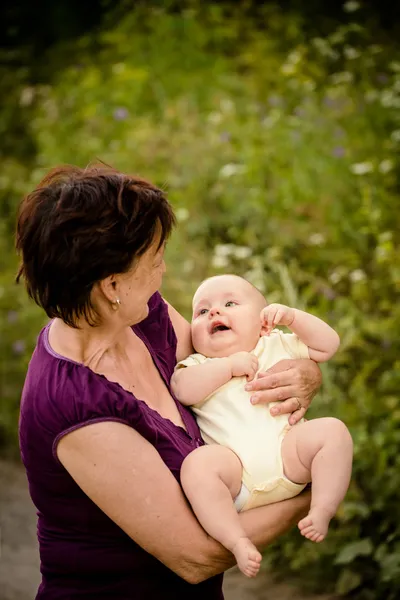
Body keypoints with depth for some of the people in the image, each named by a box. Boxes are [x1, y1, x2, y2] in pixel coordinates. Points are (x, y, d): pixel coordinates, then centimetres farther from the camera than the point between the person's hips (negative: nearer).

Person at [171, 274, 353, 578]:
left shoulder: (277, 346, 28)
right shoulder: (198, 365, 22)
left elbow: (328, 344, 21)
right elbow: (185, 390, -2)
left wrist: (291, 316, 10)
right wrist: (229, 365, -4)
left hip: (287, 453, 2)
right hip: (236, 469, -2)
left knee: (333, 430, -22)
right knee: (196, 464, -33)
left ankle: (322, 511, -21)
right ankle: (238, 541, -32)